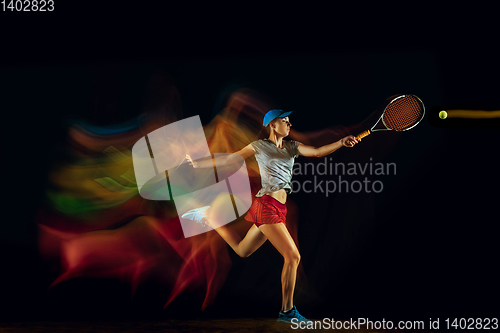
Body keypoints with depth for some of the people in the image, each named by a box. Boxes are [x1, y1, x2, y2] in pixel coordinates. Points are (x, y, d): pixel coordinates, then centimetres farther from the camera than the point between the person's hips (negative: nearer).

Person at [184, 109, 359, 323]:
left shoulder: (292, 147, 14)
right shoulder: (260, 146, 0)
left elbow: (318, 152, -2)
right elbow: (227, 160, 5)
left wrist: (341, 143, -18)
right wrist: (196, 164, 4)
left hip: (279, 208, 7)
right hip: (267, 205, -7)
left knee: (242, 250, 21)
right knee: (293, 257, -11)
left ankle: (209, 216, 37)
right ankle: (287, 311, 0)